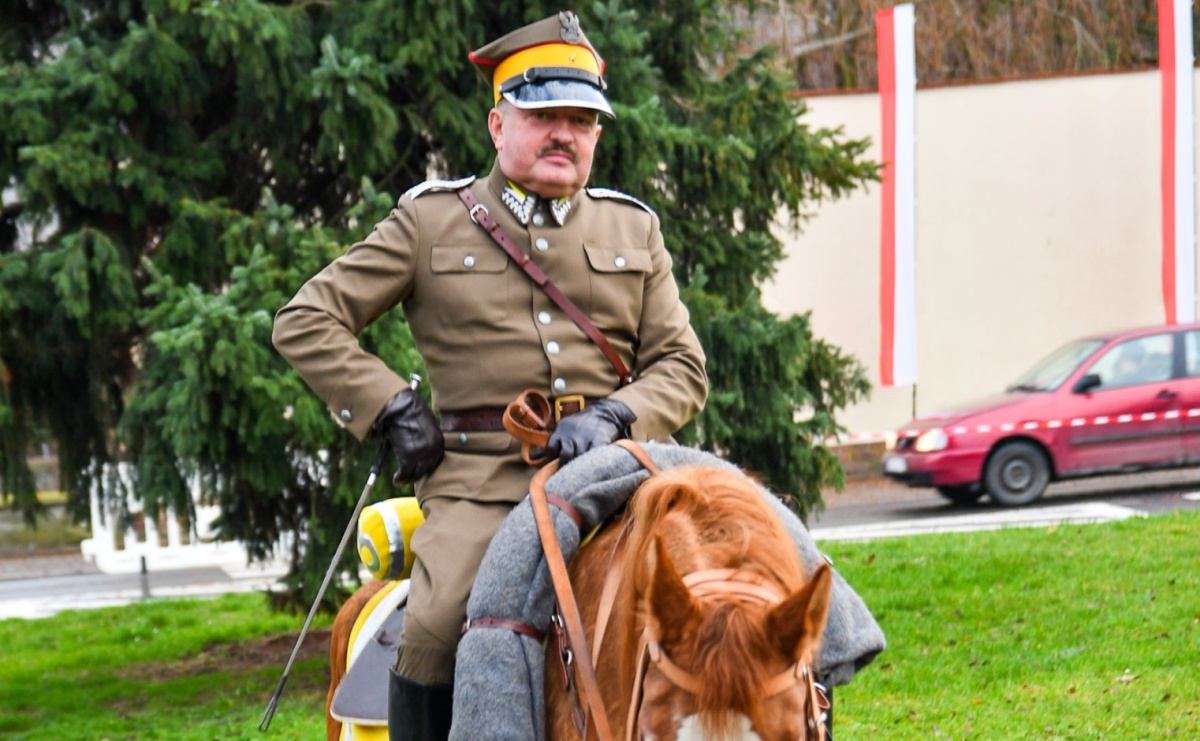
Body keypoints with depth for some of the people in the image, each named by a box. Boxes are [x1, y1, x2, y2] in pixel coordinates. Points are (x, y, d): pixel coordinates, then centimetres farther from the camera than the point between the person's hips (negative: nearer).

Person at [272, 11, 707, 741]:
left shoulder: (634, 229, 18)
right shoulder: (430, 222, 9)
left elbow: (681, 366, 14)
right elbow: (305, 323, 9)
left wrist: (613, 418, -7)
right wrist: (394, 409, -2)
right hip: (481, 480, -2)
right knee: (434, 630, -27)